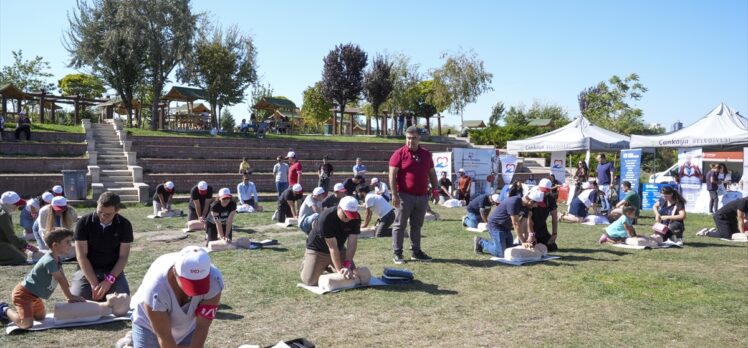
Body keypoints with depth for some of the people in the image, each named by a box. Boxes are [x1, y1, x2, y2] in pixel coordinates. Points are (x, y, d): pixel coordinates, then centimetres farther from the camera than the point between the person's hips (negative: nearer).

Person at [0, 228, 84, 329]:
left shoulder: (58, 259, 3)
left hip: (34, 294, 10)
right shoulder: (49, 261, -28)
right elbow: (61, 280, -22)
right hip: (23, 293, -10)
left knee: (41, 317, 22)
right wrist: (70, 296, -14)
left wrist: (69, 297, 2)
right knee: (26, 324, -18)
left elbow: (63, 278, 5)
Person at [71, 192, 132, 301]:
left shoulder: (124, 225, -7)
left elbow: (123, 256, -6)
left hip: (113, 271, 0)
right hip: (87, 270, 0)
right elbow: (81, 256, -11)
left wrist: (109, 280, -20)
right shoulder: (84, 223, -10)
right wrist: (94, 284, -19)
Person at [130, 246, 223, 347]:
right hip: (148, 325, -2)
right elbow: (163, 336, -29)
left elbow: (202, 327, -25)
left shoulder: (214, 280, -34)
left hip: (188, 326, 3)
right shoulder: (156, 287, -39)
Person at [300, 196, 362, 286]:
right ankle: (306, 262, 19)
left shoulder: (356, 218, -20)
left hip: (340, 249, 5)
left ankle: (329, 265, 26)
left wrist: (347, 264, -32)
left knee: (351, 273, 2)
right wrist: (339, 269, -36)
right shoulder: (326, 218, -35)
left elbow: (352, 243, -21)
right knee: (310, 281, -14)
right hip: (318, 249, -5)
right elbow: (332, 247, -34)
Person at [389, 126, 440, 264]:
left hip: (422, 197, 5)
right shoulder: (399, 154, -5)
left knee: (417, 225, 13)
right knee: (400, 225, 0)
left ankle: (416, 251, 22)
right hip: (405, 196, -5)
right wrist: (394, 194, -15)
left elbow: (432, 173, 18)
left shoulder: (426, 154, 11)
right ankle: (397, 253, 5)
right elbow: (392, 175, -9)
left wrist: (435, 189, 9)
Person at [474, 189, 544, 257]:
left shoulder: (526, 206, -4)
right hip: (495, 224, -9)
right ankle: (480, 242, 4)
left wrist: (526, 240, -12)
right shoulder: (514, 202, -30)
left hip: (506, 227, 9)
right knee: (501, 253, -14)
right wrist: (523, 242, -27)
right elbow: (516, 224, -29)